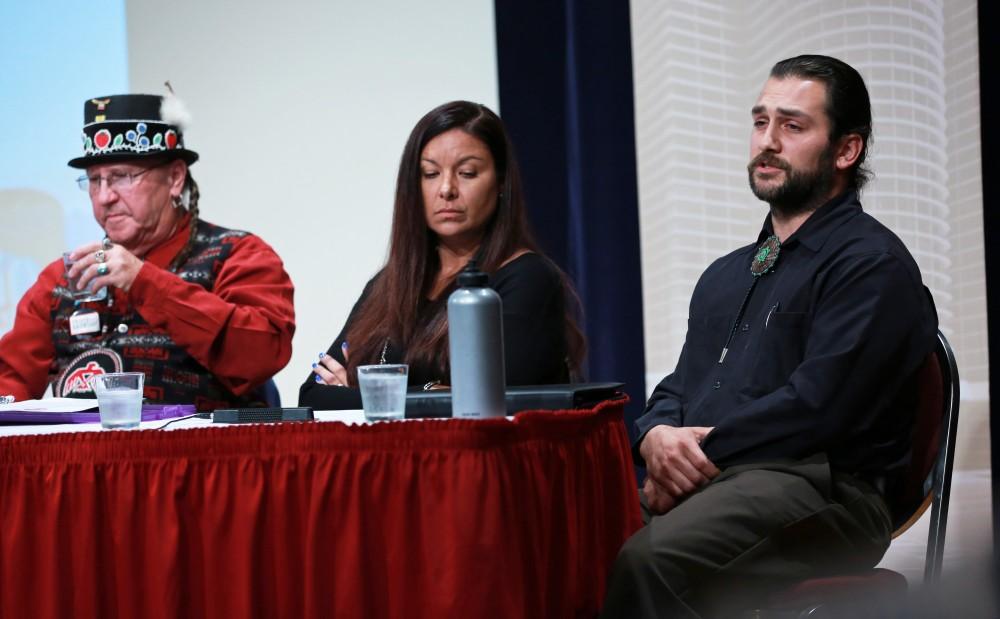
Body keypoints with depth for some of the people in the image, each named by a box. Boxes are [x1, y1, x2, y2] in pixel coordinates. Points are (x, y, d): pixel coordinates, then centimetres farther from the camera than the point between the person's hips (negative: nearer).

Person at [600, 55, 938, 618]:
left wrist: (697, 452, -10)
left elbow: (815, 403, -11)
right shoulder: (726, 276, 29)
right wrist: (658, 436, -1)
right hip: (692, 485, 7)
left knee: (647, 560, -37)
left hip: (815, 485, -7)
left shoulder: (873, 265, 1)